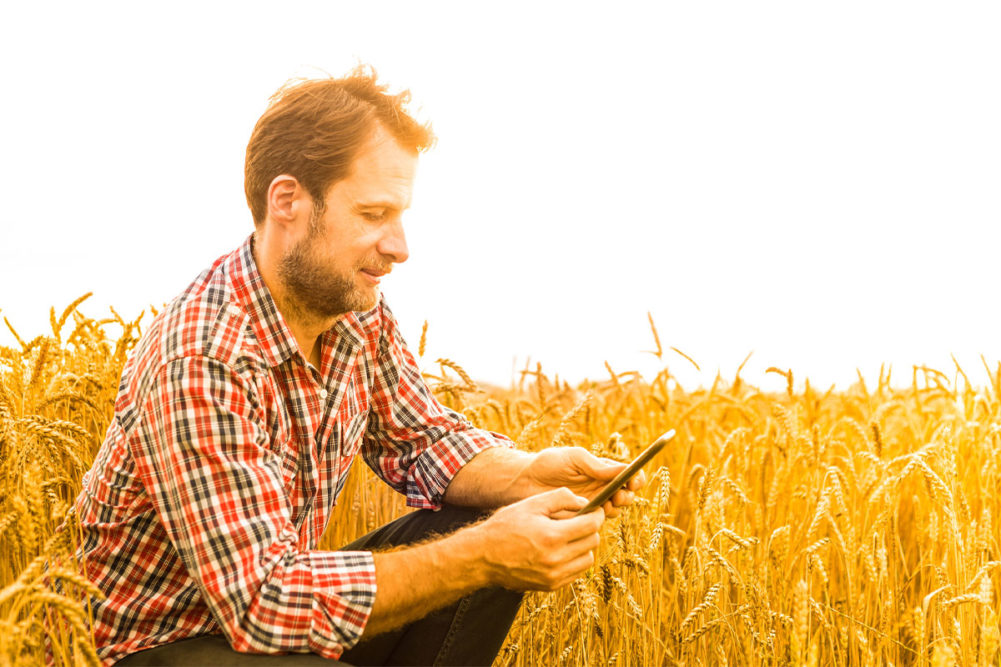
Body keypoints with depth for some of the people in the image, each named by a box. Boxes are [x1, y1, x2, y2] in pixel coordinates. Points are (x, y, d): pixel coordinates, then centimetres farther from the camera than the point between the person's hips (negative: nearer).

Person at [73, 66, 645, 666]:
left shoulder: (357, 309, -4)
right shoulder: (204, 365, -29)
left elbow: (426, 437, 9)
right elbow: (266, 602, -31)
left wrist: (527, 474, -13)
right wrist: (484, 557, -32)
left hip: (267, 591, 8)